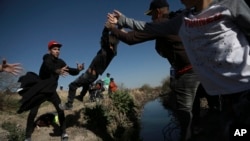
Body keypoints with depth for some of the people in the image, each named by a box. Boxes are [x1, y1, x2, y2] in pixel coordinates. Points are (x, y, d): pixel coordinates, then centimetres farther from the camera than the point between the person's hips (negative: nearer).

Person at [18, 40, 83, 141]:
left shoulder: (60, 62, -2)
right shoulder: (47, 58, -15)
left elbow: (70, 71, -9)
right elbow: (48, 66, -37)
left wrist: (78, 70, -32)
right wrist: (57, 71, -60)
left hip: (52, 90, 3)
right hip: (40, 90, -3)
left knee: (60, 110, -7)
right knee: (33, 113, -1)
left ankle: (63, 132, 7)